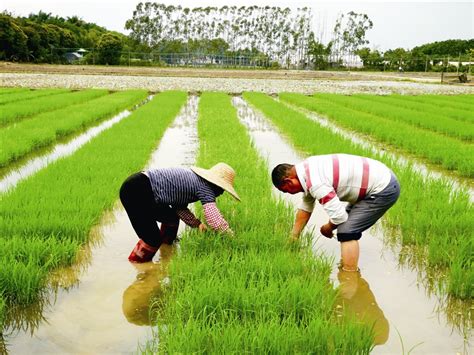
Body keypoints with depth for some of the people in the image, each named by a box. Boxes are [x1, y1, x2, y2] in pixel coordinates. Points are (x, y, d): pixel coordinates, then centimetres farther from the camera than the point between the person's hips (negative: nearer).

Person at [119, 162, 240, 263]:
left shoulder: (193, 177, 14)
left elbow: (180, 207, 19)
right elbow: (215, 221, -19)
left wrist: (197, 223, 11)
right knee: (153, 240, -6)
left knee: (172, 217, 21)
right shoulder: (205, 188, -11)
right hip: (136, 192, -10)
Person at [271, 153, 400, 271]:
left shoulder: (315, 183, -26)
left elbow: (338, 216, -23)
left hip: (384, 190, -10)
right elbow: (305, 208, 18)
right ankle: (346, 262, 35)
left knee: (347, 231, -15)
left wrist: (327, 229, -1)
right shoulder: (308, 170, 6)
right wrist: (293, 237, 25)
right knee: (347, 220, 24)